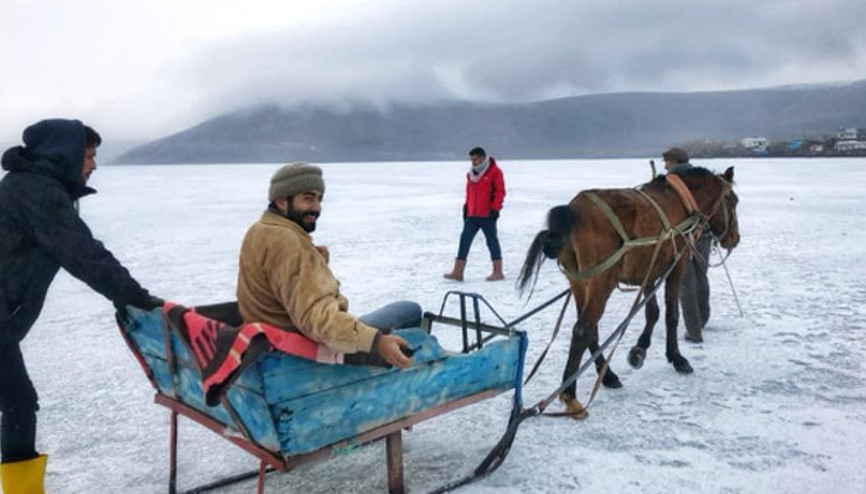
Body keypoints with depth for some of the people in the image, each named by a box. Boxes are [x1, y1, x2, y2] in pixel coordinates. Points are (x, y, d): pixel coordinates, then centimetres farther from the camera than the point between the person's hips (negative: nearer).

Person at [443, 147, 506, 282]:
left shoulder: (494, 171, -6)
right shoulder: (471, 173, 15)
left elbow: (500, 191, -9)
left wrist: (495, 208, -14)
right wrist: (466, 207, 16)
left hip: (487, 215, -6)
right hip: (472, 215, 6)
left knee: (492, 241, 3)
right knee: (464, 240, 1)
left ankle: (498, 272, 13)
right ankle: (458, 272, 2)